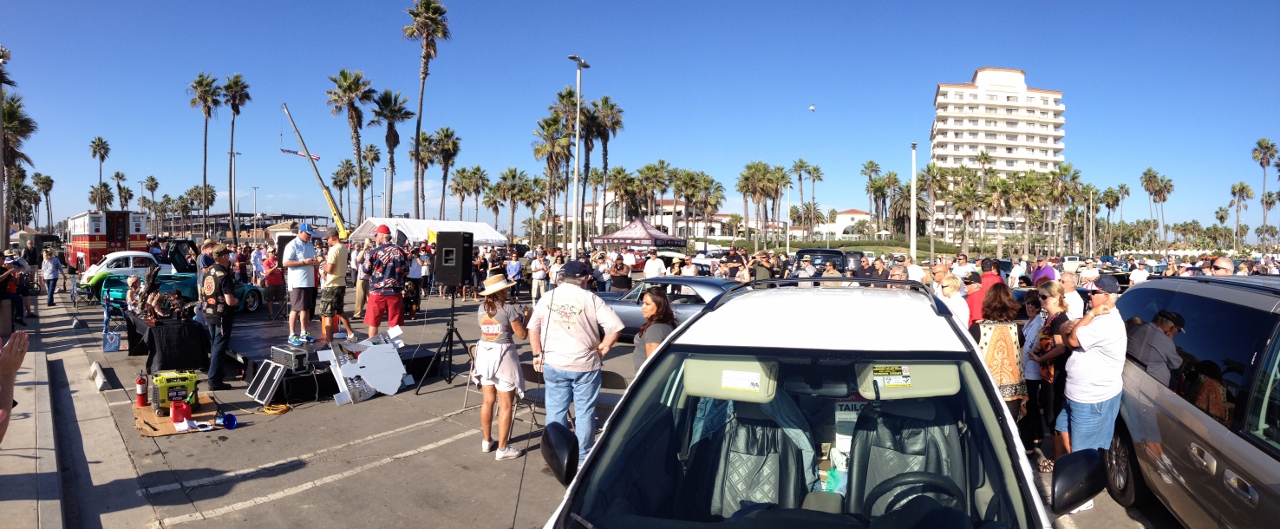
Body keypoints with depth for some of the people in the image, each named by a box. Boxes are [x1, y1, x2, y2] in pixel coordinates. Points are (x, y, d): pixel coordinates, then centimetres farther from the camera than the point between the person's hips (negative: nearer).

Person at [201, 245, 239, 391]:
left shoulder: (207, 272, 6)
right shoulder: (225, 275, -18)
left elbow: (201, 296, 15)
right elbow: (230, 301, -24)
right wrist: (237, 300, -4)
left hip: (209, 314, 8)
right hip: (222, 316, -8)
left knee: (214, 346, 22)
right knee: (219, 348, -2)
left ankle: (214, 374, 34)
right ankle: (214, 381, -1)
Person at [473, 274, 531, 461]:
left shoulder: (481, 309, 3)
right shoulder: (508, 309, -15)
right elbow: (522, 335, -9)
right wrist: (526, 317, 7)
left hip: (484, 354, 6)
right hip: (503, 356, -6)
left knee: (488, 401, 18)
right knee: (505, 406, 2)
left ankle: (487, 441, 28)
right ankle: (502, 449, 7)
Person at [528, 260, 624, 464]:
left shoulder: (547, 298, 3)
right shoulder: (590, 299, -7)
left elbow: (533, 328, 6)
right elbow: (614, 326, -11)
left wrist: (538, 354, 12)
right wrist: (603, 348, 0)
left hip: (553, 364, 3)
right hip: (585, 365, -3)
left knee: (555, 410, 12)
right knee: (585, 411, 8)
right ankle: (584, 458, 15)